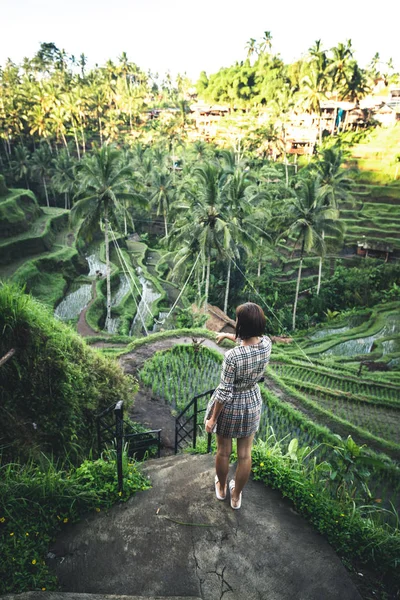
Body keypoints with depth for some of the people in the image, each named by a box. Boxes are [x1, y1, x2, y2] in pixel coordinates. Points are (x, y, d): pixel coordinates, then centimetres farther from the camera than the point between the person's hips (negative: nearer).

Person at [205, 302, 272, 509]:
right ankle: (236, 496, 41)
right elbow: (249, 340, 9)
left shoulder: (232, 356, -33)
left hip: (231, 406, -4)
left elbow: (224, 393, -24)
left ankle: (221, 488, 47)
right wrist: (228, 335, 20)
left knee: (223, 451, 22)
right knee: (245, 454, 20)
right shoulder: (267, 344, -17)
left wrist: (213, 418, -10)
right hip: (252, 404, 5)